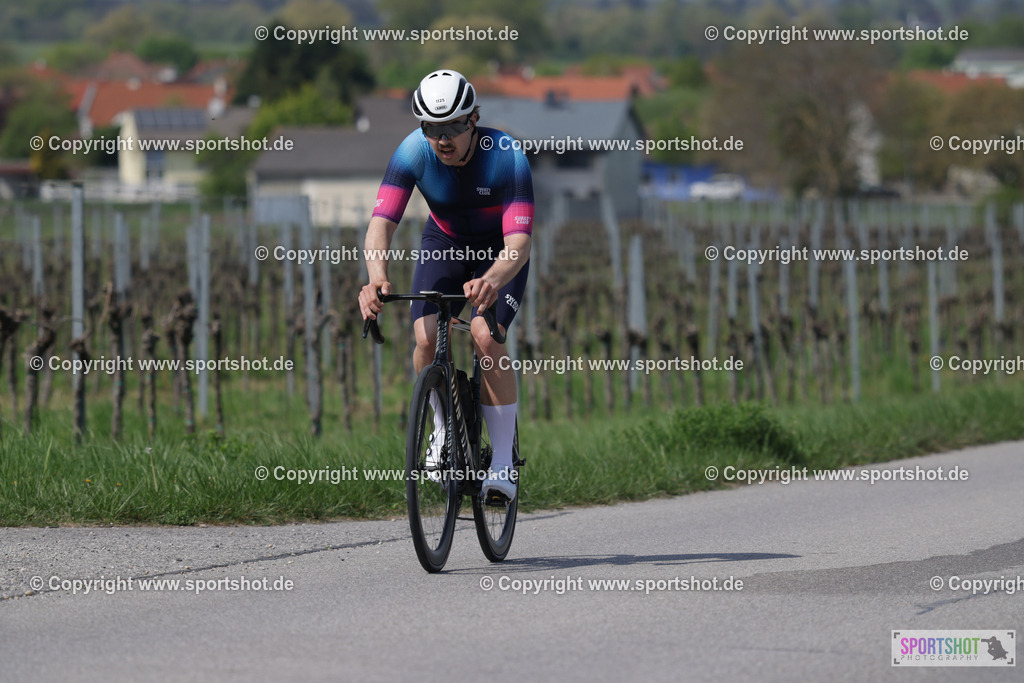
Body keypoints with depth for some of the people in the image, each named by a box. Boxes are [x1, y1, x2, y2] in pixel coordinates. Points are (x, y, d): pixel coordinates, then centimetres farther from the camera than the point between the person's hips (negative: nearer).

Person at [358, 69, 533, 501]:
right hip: (444, 243, 3)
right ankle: (445, 427, 8)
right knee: (426, 337, -21)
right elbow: (381, 222, -34)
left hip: (500, 250, -3)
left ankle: (503, 463, -17)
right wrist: (377, 277, -55)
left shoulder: (507, 158, -33)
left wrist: (490, 281, -62)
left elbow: (519, 241, -41)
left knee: (484, 336, -26)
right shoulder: (413, 153, -26)